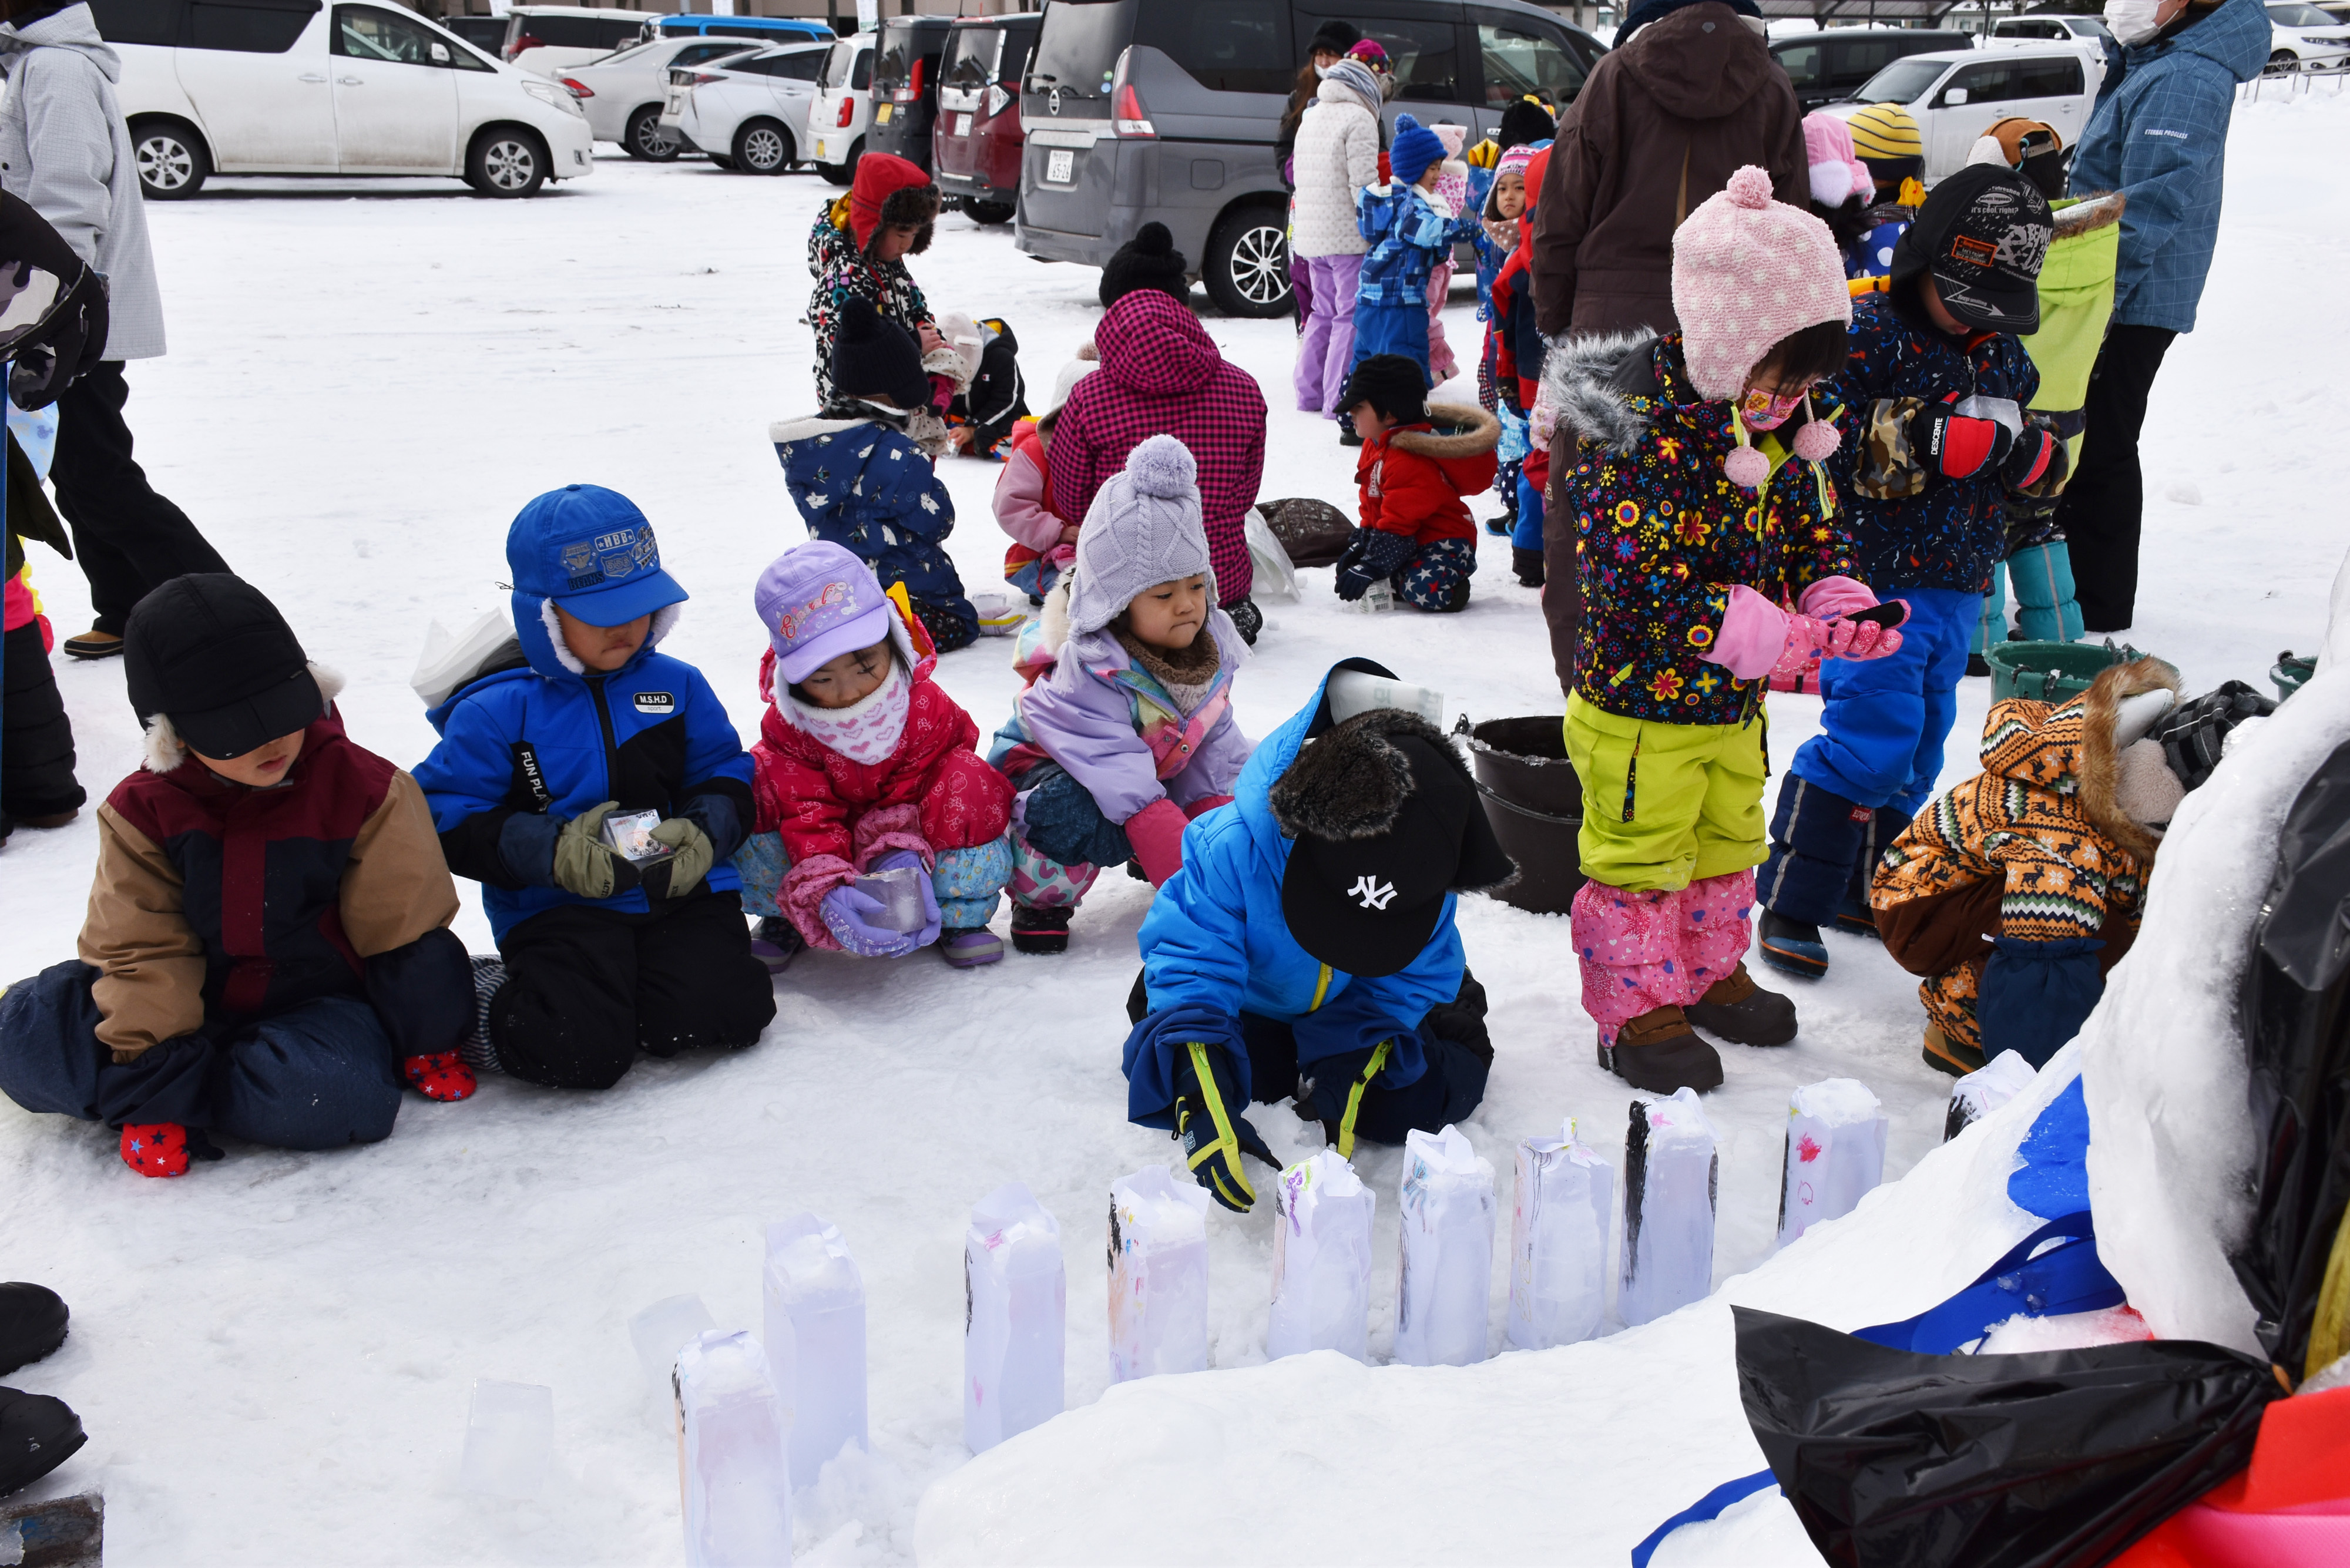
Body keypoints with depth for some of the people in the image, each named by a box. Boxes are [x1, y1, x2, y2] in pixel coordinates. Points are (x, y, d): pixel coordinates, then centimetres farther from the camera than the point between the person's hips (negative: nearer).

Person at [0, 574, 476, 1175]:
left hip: (319, 1004, 0)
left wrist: (422, 1042, -2)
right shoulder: (144, 810, -7)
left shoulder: (363, 788, -12)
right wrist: (152, 1077, -17)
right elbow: (141, 949, -8)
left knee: (330, 1095, -35)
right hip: (194, 1003, 1)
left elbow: (405, 933, -5)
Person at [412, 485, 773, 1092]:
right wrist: (550, 852, -19)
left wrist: (704, 833, -8)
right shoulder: (495, 712, -1)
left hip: (681, 891, 4)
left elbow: (727, 778, 15)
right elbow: (446, 821, -4)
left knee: (718, 1015, -22)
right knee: (578, 1051, -27)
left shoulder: (679, 687, 11)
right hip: (556, 906, -4)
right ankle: (482, 999, 7)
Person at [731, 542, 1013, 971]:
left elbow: (905, 798, -20)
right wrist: (828, 893, -46)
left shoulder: (927, 707, -22)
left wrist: (905, 862, -42)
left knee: (970, 781, -32)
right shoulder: (786, 725, -21)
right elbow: (809, 817, -26)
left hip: (914, 833, -1)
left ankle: (959, 917, -10)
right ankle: (783, 918, -1)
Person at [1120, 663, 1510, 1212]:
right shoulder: (1233, 847, -43)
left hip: (1349, 1015, 1)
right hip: (1248, 1002, -1)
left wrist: (1348, 1074, -31)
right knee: (1155, 1066, -23)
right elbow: (1188, 964, -38)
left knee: (1410, 1102, -19)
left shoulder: (1427, 882, -32)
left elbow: (1401, 987, -16)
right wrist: (1202, 1102, -49)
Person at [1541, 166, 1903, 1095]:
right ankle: (1637, 1008, 21)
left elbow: (1816, 529, 12)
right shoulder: (1634, 433, -26)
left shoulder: (1786, 426, 1)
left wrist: (1840, 601, -10)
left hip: (1736, 703, 8)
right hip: (1638, 704, -8)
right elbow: (1636, 587, -31)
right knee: (1640, 854, 5)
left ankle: (1711, 971, 42)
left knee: (1728, 839, 23)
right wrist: (1769, 635, -31)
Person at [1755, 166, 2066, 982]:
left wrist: (2028, 452, -8)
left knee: (1919, 744, 13)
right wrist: (1940, 441, -25)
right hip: (1869, 574, -8)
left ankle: (1859, 884, 28)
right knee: (1873, 732, -12)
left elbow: (2037, 462, 17)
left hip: (1955, 583, 8)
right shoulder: (1867, 335, -10)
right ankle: (1792, 902, -2)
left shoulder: (2005, 359, 13)